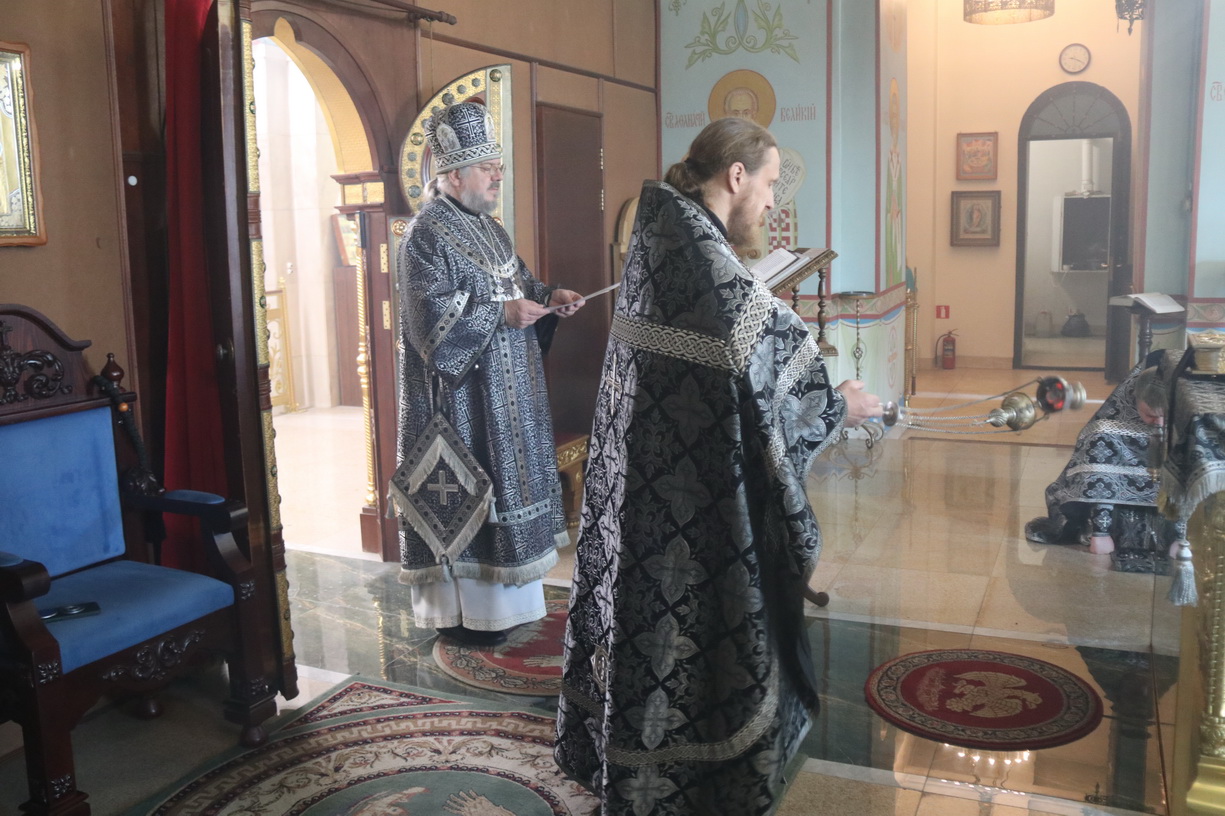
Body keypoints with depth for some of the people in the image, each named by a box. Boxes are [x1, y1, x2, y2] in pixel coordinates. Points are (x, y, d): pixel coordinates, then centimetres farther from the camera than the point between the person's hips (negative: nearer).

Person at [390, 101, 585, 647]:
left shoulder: (488, 229, 14)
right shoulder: (426, 236, -13)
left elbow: (515, 283, 23)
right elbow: (430, 314, -21)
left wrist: (548, 295, 3)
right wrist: (502, 313, -24)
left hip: (505, 392, 9)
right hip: (461, 397, -9)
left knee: (501, 485, 14)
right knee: (462, 492, -3)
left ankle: (499, 595, 26)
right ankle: (461, 611, 9)